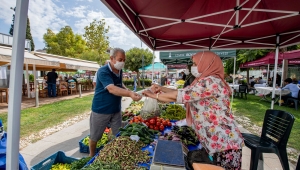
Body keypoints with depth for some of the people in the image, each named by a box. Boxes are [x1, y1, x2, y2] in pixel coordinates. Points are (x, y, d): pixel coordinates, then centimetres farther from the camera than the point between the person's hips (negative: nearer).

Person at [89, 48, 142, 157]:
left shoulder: (120, 71, 2)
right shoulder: (103, 71, -21)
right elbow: (111, 89, -36)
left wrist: (131, 94, -2)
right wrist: (129, 93, -51)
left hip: (116, 110, 6)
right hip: (101, 110, -5)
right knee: (95, 136, 15)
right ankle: (91, 156, 41)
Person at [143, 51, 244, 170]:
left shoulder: (210, 81, -20)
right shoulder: (207, 82, 12)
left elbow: (182, 95, -21)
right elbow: (185, 93, 13)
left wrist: (155, 95, -8)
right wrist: (162, 88, 6)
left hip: (224, 143, -9)